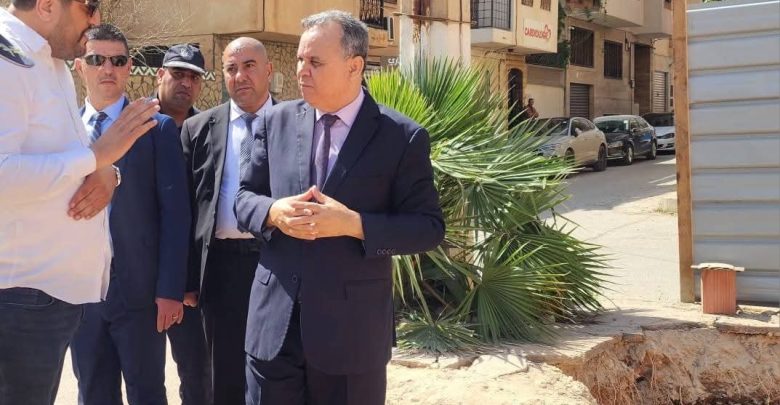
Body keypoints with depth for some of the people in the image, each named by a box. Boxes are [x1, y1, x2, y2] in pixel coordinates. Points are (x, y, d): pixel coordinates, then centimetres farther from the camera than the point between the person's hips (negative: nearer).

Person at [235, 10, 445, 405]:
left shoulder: (402, 137, -6)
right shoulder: (277, 121, 5)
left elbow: (429, 227, -7)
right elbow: (244, 196, 11)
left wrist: (353, 224, -20)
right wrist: (273, 212, -12)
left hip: (352, 326, -3)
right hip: (274, 320, 3)